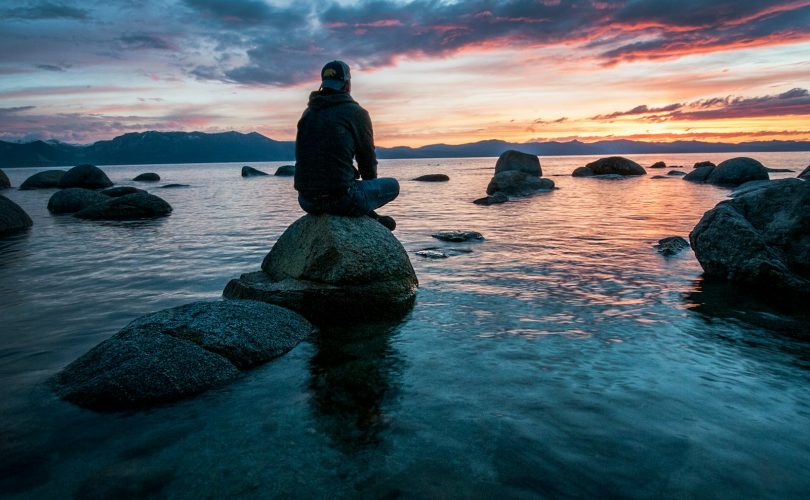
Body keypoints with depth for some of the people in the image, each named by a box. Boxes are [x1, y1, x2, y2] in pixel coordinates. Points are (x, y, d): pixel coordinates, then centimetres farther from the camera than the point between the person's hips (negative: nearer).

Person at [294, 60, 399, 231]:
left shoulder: (308, 113, 14)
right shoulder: (357, 113, -3)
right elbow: (368, 158, 3)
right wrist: (369, 184, 25)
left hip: (306, 200, 6)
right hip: (340, 200, -6)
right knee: (392, 185, 16)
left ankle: (370, 219, 31)